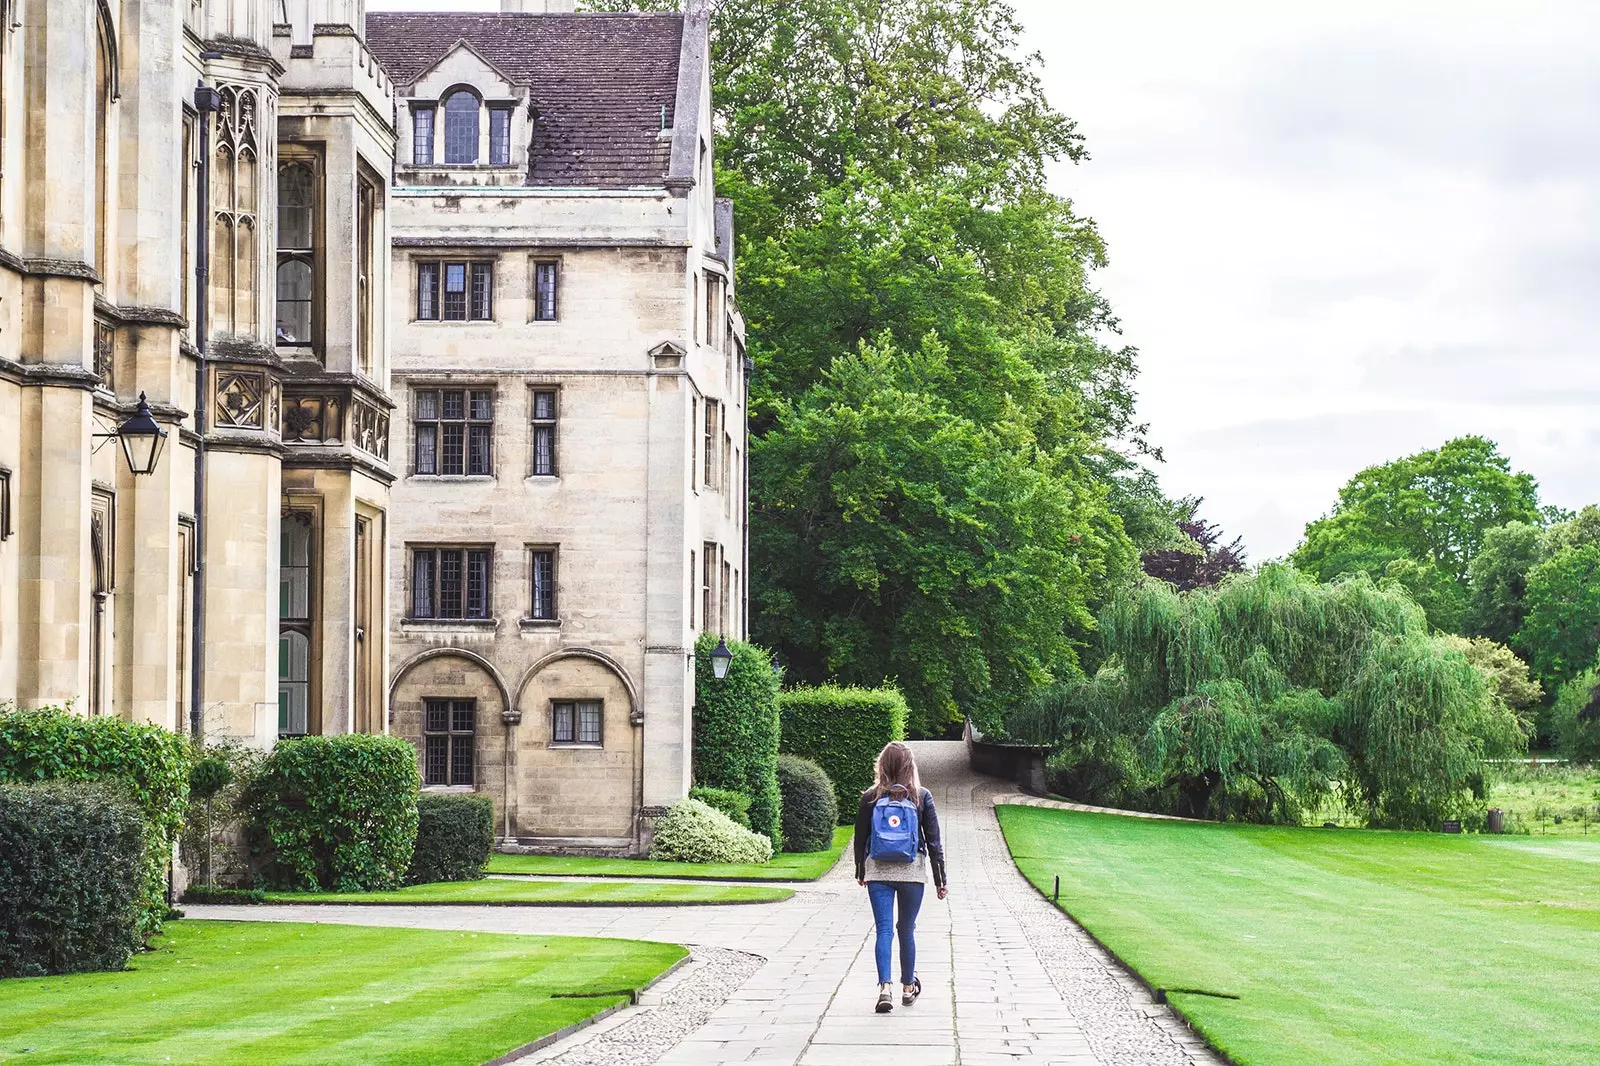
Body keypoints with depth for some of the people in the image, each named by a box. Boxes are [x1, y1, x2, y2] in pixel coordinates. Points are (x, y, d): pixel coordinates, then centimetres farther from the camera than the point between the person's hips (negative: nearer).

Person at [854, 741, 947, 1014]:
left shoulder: (870, 797, -2)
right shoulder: (921, 797, -4)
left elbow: (860, 838, 5)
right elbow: (934, 840, -1)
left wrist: (860, 873, 19)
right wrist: (940, 879, 5)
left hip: (877, 871, 0)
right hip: (912, 871, 0)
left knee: (884, 929, -1)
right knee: (907, 930, 13)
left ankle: (885, 987, -17)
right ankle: (908, 988, 25)